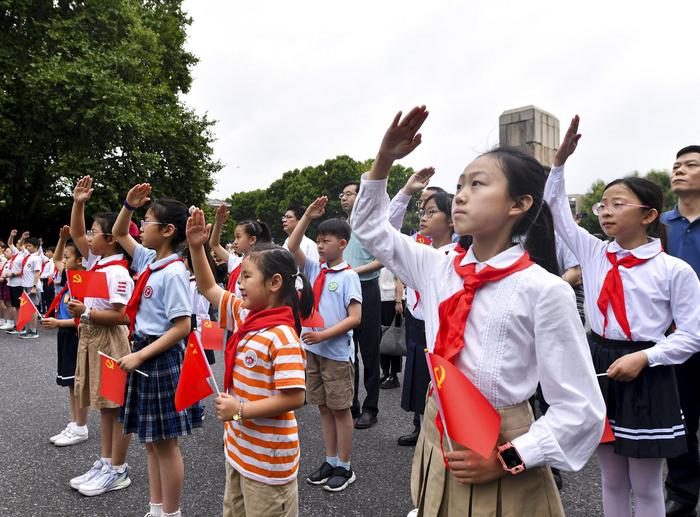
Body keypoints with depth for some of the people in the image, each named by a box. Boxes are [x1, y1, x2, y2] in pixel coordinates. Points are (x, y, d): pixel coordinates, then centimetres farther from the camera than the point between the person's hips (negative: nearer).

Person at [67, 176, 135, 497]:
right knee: (105, 406, 17)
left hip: (110, 342, -9)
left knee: (117, 407, 2)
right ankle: (104, 463, 29)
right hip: (91, 339, 9)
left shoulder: (118, 273, -19)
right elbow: (76, 234, 16)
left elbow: (120, 316, -22)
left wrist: (85, 312, -20)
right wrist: (78, 203, 7)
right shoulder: (96, 261, 7)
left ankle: (118, 471, 14)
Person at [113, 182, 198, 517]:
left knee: (165, 442, 5)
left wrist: (139, 356, -19)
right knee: (150, 441, 19)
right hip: (144, 354, 9)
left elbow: (182, 327, -21)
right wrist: (129, 205, 5)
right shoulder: (148, 260, 6)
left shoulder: (173, 272, -19)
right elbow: (119, 234, 22)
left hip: (163, 358, -9)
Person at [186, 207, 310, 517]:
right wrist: (196, 247, 0)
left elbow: (294, 397, -27)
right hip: (238, 447, 9)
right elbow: (208, 288, 11)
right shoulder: (244, 316, -1)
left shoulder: (282, 336, -26)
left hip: (267, 459, -9)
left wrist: (240, 410, -21)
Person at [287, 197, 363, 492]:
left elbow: (355, 317, -16)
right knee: (323, 407, 15)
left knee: (340, 409, 7)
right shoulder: (315, 270, 7)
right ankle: (330, 461, 30)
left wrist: (323, 335, -20)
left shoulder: (348, 276, -11)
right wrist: (308, 216, -8)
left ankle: (344, 467, 21)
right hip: (312, 349, 6)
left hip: (337, 353, -6)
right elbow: (292, 248, -2)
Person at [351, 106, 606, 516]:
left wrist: (506, 460, -18)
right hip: (436, 445, 5)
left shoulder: (544, 291, -18)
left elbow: (581, 410, -13)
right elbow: (370, 227, 9)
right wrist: (384, 159, -2)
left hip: (501, 470, -5)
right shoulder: (438, 268, -3)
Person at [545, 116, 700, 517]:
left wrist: (644, 357, -19)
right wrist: (560, 161, -2)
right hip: (599, 367, 4)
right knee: (612, 481, 18)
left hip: (647, 378, -3)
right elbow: (557, 210, 6)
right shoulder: (594, 254, 1)